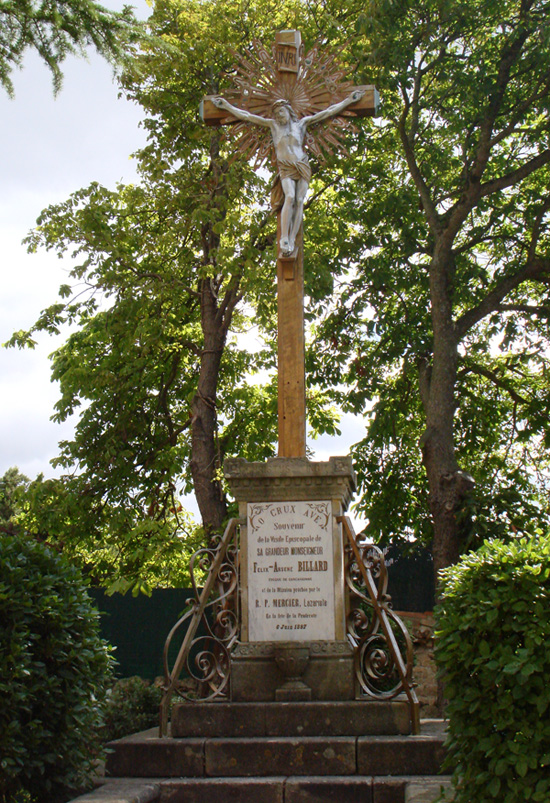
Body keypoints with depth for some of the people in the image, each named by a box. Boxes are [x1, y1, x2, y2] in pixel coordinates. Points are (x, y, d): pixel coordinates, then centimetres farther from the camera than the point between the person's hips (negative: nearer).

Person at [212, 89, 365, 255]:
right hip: (285, 168, -2)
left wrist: (348, 100, 14)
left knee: (299, 201, -12)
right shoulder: (273, 125, 13)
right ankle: (284, 240, -30)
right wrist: (226, 105, 16)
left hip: (303, 167, 2)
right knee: (289, 197, -24)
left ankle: (292, 241, -15)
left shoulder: (301, 123, 14)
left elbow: (328, 112, 15)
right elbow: (246, 116, 16)